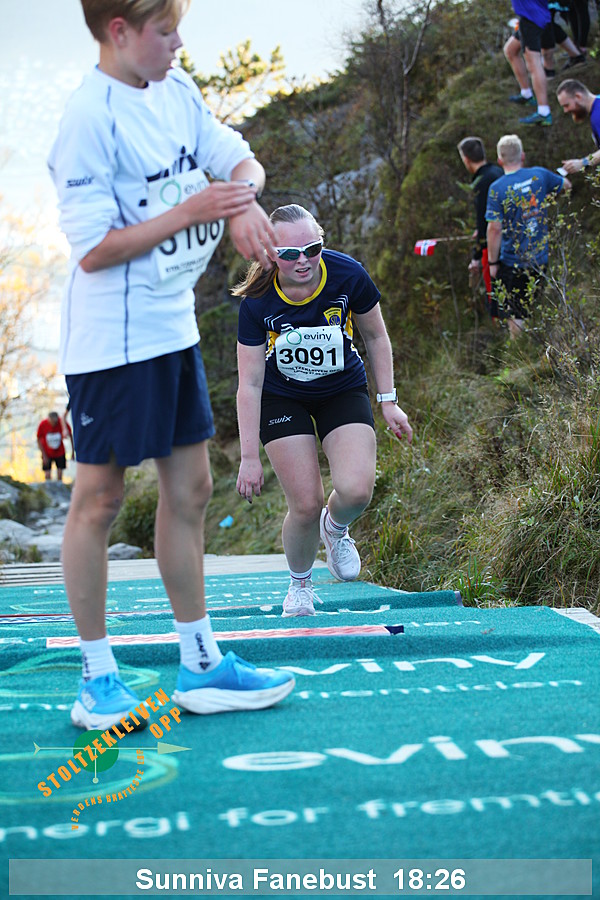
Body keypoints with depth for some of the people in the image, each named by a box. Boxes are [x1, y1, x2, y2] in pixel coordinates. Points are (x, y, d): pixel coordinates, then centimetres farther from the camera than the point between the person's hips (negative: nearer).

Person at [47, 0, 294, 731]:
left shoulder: (176, 91, 6)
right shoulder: (90, 119, -18)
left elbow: (241, 159, 12)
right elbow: (92, 250, -20)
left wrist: (243, 200, -11)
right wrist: (188, 211, -23)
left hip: (173, 328, 9)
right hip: (112, 341, -8)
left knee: (189, 489, 12)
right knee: (99, 499, 2)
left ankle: (199, 665, 22)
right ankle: (98, 676, 13)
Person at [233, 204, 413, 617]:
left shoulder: (348, 276, -23)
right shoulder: (258, 301, -24)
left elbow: (376, 336, -3)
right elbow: (250, 383, -16)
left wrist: (388, 401, -2)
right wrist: (250, 456, -16)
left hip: (344, 391, 1)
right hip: (282, 399, -1)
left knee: (356, 490, -20)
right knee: (306, 505, -10)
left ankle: (336, 527, 18)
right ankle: (300, 582, 21)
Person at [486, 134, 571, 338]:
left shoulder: (497, 189, -15)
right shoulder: (539, 174, -2)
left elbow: (494, 229, -17)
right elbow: (566, 185, 18)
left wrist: (493, 262, -8)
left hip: (512, 262, -4)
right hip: (540, 258, 4)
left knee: (514, 317, 5)